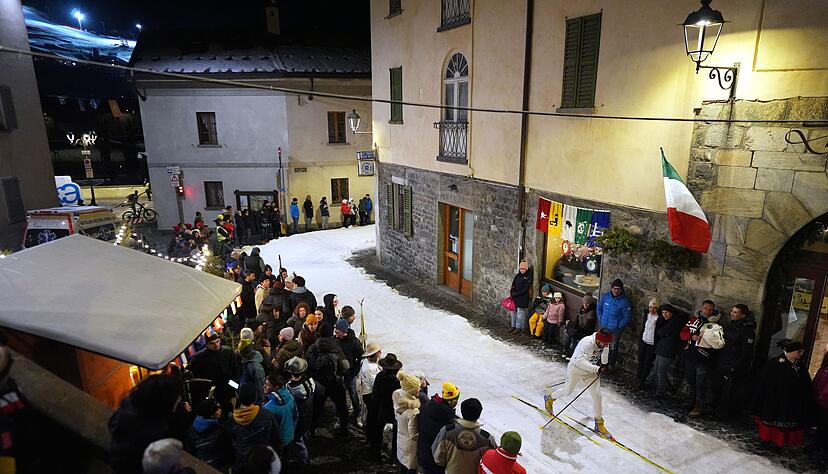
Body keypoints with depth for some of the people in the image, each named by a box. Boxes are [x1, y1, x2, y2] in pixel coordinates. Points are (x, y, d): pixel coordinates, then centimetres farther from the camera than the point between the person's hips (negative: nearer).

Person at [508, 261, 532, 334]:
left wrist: (515, 294, -14)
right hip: (515, 297, 6)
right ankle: (513, 326, 25)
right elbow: (513, 286, 8)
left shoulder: (528, 277, -10)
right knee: (513, 312, 12)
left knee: (520, 313, 1)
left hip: (523, 298, -6)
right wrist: (512, 293, -9)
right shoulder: (517, 276, 7)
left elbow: (525, 289, -15)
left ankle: (518, 327, 14)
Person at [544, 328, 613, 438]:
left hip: (591, 370, 6)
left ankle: (599, 423, 16)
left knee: (597, 395, 0)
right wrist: (597, 369, -49)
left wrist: (604, 365, 14)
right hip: (576, 368, -5)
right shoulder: (587, 343, -37)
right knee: (567, 391, 13)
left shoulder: (604, 343, -15)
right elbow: (580, 361, -46)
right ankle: (549, 397, 43)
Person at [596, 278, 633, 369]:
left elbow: (627, 317, -12)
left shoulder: (625, 301, -16)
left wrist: (618, 326, -13)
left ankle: (611, 365, 26)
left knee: (613, 348, 10)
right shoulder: (605, 296, -3)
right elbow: (599, 308, 11)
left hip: (615, 330, -4)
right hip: (603, 328, 4)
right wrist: (600, 320, 5)